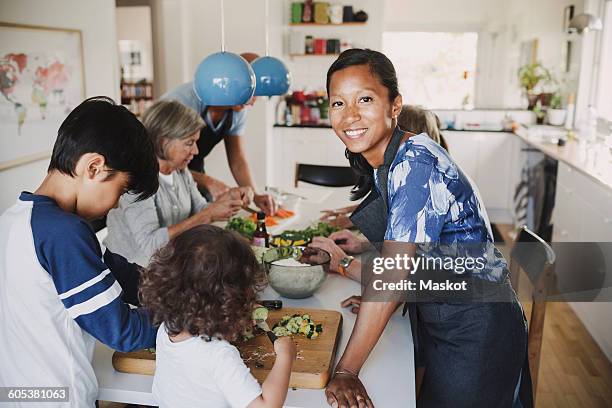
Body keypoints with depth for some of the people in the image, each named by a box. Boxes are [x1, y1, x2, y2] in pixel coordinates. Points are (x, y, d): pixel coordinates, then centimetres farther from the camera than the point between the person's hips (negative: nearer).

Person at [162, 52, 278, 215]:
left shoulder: (238, 110, -10)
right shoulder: (184, 101, -30)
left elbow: (237, 160, -2)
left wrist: (255, 195, -18)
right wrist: (207, 181, -36)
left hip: (194, 173, 6)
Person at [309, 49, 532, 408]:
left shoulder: (416, 163, -26)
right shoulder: (382, 165, 2)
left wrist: (346, 371, -25)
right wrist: (345, 260, 8)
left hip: (476, 328, -8)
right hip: (437, 319, 8)